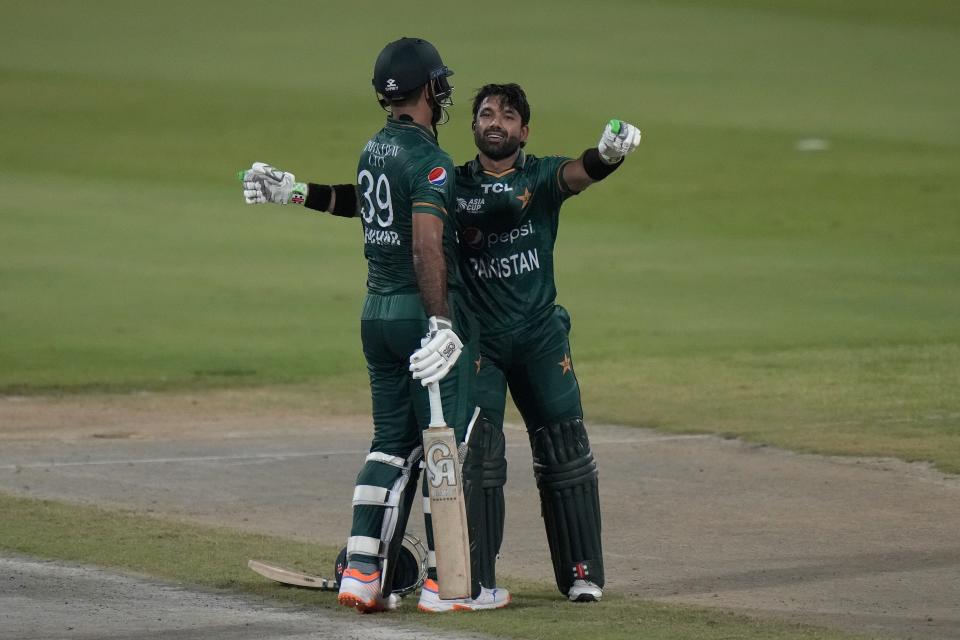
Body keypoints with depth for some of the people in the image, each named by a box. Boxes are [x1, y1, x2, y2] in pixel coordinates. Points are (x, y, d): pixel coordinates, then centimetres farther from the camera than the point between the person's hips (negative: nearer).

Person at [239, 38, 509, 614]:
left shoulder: (376, 149, 10)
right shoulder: (429, 161, -15)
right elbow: (427, 246, -25)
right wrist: (441, 324, -30)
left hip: (377, 314, 8)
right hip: (422, 314, -8)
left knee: (392, 443, 13)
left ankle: (362, 573, 8)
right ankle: (446, 582, 0)